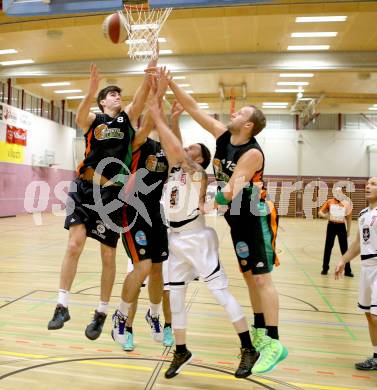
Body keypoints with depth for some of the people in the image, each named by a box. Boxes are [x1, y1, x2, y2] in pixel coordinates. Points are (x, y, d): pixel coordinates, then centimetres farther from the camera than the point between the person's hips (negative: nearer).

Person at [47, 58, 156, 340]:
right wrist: (91, 90, -33)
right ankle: (62, 306, 5)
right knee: (75, 244, -13)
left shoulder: (128, 118, 12)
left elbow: (142, 95, -4)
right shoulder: (92, 120, 8)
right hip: (84, 188, 0)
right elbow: (79, 117, -16)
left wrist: (151, 68, -18)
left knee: (108, 255, 4)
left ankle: (102, 313, 21)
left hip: (112, 193, 1)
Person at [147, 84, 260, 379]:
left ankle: (249, 350, 10)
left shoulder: (198, 173, -8)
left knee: (220, 290, -3)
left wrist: (157, 116, -15)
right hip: (176, 239, 8)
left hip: (196, 238, -8)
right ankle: (181, 352, 25)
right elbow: (170, 145, 7)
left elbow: (175, 148, -22)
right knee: (175, 294, 10)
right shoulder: (175, 168, 13)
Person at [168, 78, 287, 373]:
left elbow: (231, 191, -28)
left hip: (256, 217, -7)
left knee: (261, 278, -7)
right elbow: (193, 108, 1)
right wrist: (169, 82, -3)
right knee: (250, 277, 13)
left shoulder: (252, 153, -21)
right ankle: (259, 334, 26)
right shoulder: (223, 135, 1)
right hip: (238, 218, 8)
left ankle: (274, 344, 3)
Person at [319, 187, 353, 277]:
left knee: (344, 249, 4)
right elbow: (320, 212, 0)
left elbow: (349, 217, 10)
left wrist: (348, 230, 11)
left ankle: (347, 270, 13)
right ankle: (325, 268, 19)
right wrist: (324, 215, -22)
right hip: (331, 226, 0)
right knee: (328, 247, 7)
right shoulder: (329, 202, 0)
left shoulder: (346, 203, 2)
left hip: (341, 226, 1)